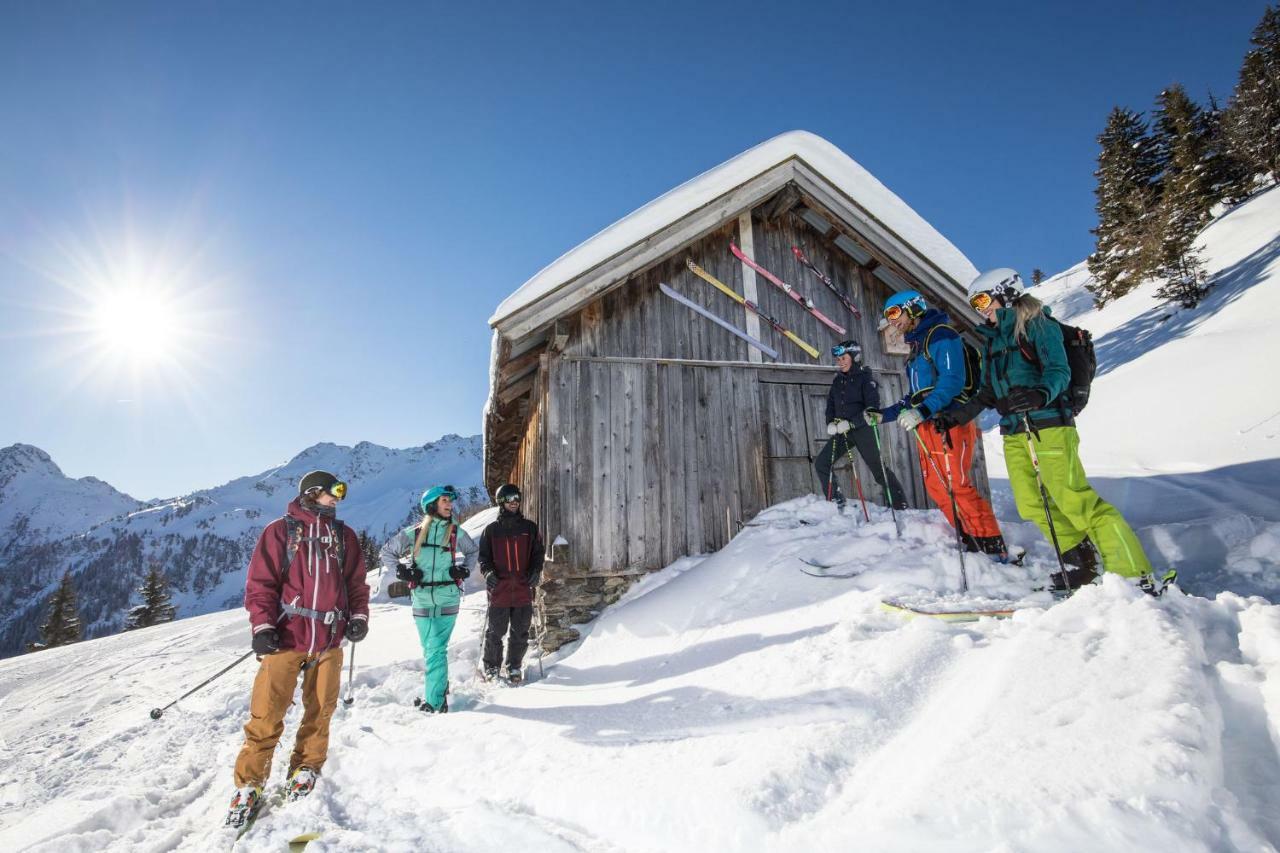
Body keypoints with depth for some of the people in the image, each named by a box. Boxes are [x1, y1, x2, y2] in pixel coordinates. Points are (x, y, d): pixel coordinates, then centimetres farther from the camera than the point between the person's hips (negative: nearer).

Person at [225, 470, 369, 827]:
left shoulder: (344, 535, 11)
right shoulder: (280, 531, 0)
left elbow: (356, 581, 14)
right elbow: (260, 581, -3)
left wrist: (358, 616, 3)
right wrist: (262, 626, -11)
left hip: (329, 640, 4)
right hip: (286, 637, -3)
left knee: (319, 710, 10)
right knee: (267, 714, -1)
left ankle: (306, 768, 29)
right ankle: (249, 784, 16)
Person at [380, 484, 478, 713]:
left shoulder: (456, 533, 1)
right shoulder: (414, 533, -1)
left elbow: (472, 551, 19)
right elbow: (386, 552, 11)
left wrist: (464, 569, 4)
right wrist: (402, 571, -2)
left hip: (448, 599, -1)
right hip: (422, 600, 1)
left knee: (436, 650, -5)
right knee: (430, 649, 11)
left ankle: (434, 701, 2)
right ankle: (440, 687, 32)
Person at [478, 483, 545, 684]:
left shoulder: (529, 527, 8)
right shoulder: (491, 529, 5)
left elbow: (538, 552, 12)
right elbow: (484, 556, 8)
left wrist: (536, 571, -4)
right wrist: (488, 571, -10)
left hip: (523, 589, 1)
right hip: (499, 590, -1)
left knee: (520, 633, 9)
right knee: (494, 632, 7)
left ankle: (514, 667, 25)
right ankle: (491, 666, 25)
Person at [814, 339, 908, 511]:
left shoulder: (865, 377, -6)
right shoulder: (837, 380, 13)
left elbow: (873, 406, -15)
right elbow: (830, 405, 15)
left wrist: (850, 423, -23)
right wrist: (830, 423, -5)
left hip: (862, 429, -6)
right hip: (842, 431, 6)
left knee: (878, 468, -3)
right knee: (821, 463, -3)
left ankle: (900, 506, 12)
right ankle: (836, 500, 9)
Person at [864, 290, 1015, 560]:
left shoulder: (941, 334, -4)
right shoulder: (917, 346, 24)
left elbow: (953, 380, -19)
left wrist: (923, 411, -31)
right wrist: (884, 415, 19)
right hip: (926, 427, 9)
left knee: (957, 486, -12)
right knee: (937, 488, 6)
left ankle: (993, 545, -5)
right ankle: (971, 541, 14)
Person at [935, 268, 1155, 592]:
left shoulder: (1038, 325, -1)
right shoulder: (993, 339, 19)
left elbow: (1059, 371, -14)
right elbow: (988, 394, 22)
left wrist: (1040, 394, -34)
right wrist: (958, 415, 15)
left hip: (1048, 426, -7)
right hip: (1014, 432, 7)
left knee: (1077, 502, -12)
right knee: (1033, 506, 4)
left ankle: (1136, 576, -3)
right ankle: (1079, 563, 19)